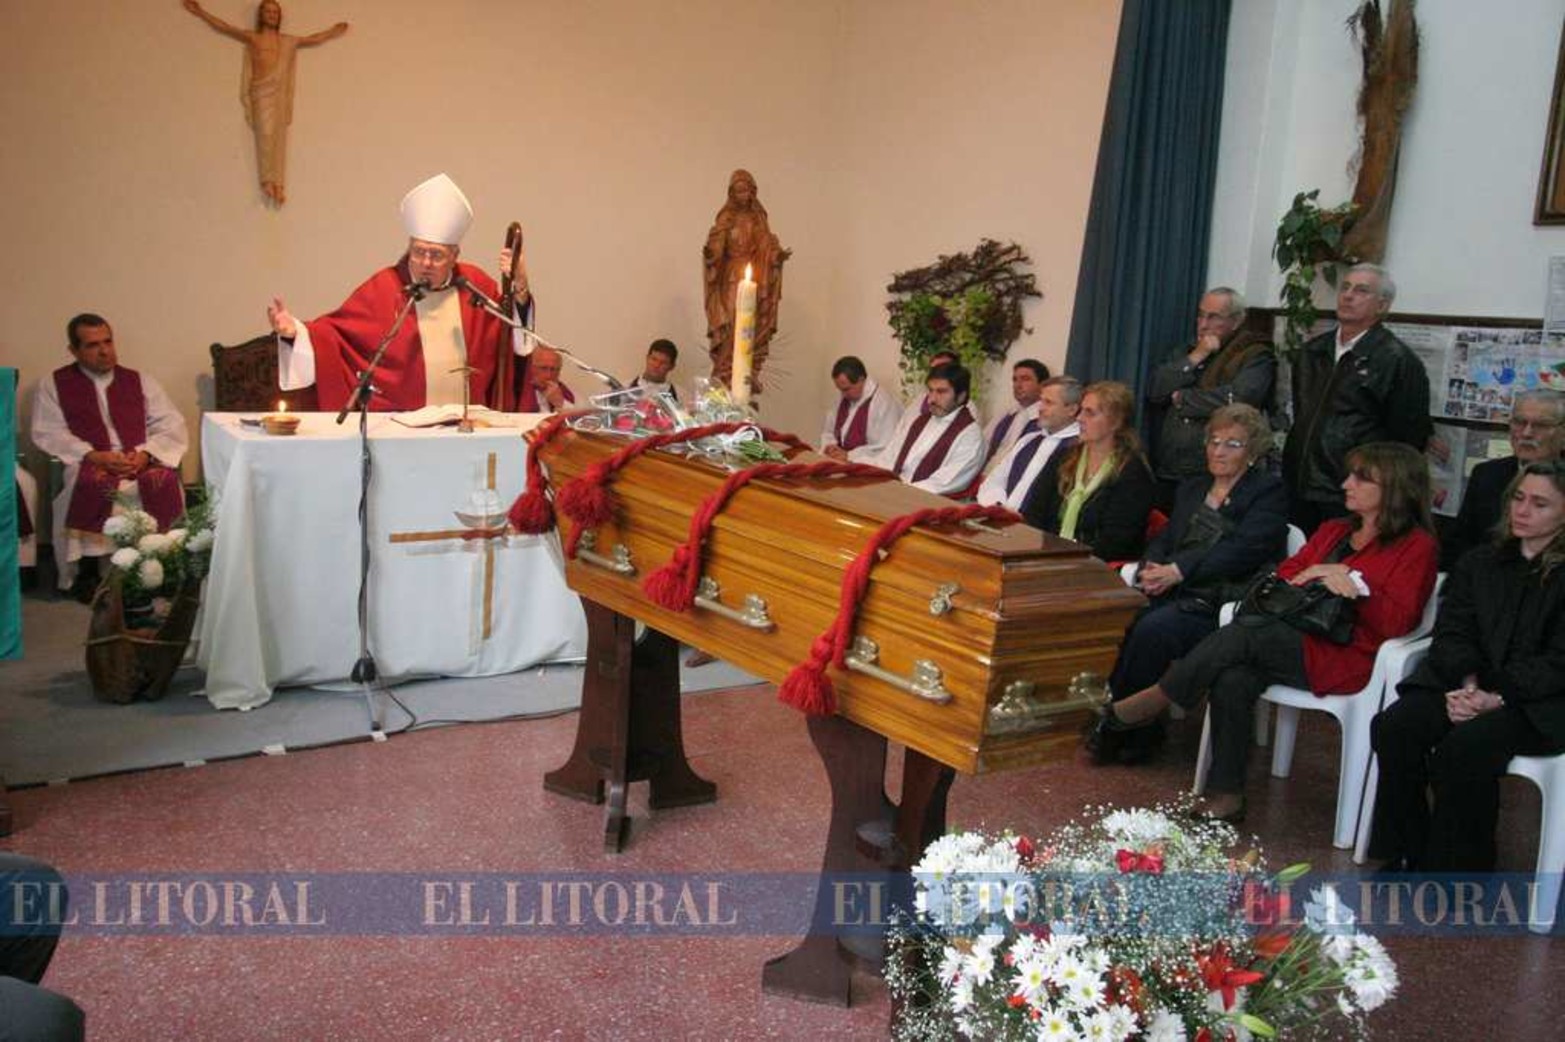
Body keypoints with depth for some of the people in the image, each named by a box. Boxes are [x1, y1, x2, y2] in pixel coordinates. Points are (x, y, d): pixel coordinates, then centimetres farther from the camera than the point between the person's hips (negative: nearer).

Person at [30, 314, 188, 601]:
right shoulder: (54, 385, 16)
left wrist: (146, 454, -11)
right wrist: (93, 455, -15)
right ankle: (86, 572, -22)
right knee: (91, 484, -37)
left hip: (141, 462, 1)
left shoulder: (139, 381, 20)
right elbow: (48, 433, 3)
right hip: (91, 464, -1)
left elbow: (172, 426, 10)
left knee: (163, 481, -33)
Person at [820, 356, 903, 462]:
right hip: (839, 463, 7)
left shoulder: (885, 403, -14)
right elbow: (828, 432, 20)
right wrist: (830, 447, -1)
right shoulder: (843, 398, 10)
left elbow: (887, 450, -19)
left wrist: (849, 456, -19)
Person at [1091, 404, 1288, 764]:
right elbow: (1165, 538, 17)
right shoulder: (1191, 489, 25)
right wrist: (1151, 568, -8)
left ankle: (1131, 731, -18)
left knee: (1154, 629, -32)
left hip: (1220, 605, -5)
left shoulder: (1269, 492, 5)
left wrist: (1178, 570, -19)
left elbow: (1243, 548, -11)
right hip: (1176, 596, 6)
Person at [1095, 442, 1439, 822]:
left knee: (1247, 632, -30)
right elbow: (1284, 576, 19)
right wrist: (1316, 575, 0)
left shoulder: (1417, 546, 7)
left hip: (1342, 657, -5)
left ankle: (1142, 708, -24)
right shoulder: (1333, 530, 27)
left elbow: (1397, 622, -4)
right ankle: (1225, 800, -25)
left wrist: (1353, 584, -13)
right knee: (1233, 680, -28)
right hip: (1292, 640, 5)